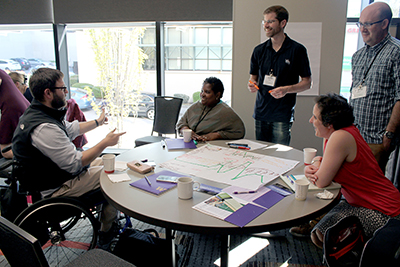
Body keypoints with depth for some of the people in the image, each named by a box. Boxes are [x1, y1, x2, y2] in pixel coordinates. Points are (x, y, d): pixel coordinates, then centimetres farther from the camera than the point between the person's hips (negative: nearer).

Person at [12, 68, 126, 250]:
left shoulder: (36, 113, 3)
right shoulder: (44, 128, -32)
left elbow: (71, 129, 20)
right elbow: (75, 164, -28)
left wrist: (97, 122, 31)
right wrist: (105, 143, -19)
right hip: (58, 187, -11)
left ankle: (112, 219, 28)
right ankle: (106, 234, 13)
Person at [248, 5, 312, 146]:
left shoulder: (297, 50, -4)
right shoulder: (259, 50, 8)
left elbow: (307, 82, -1)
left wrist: (286, 89, -18)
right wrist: (252, 84, -4)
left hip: (283, 115, -4)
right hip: (261, 113, 4)